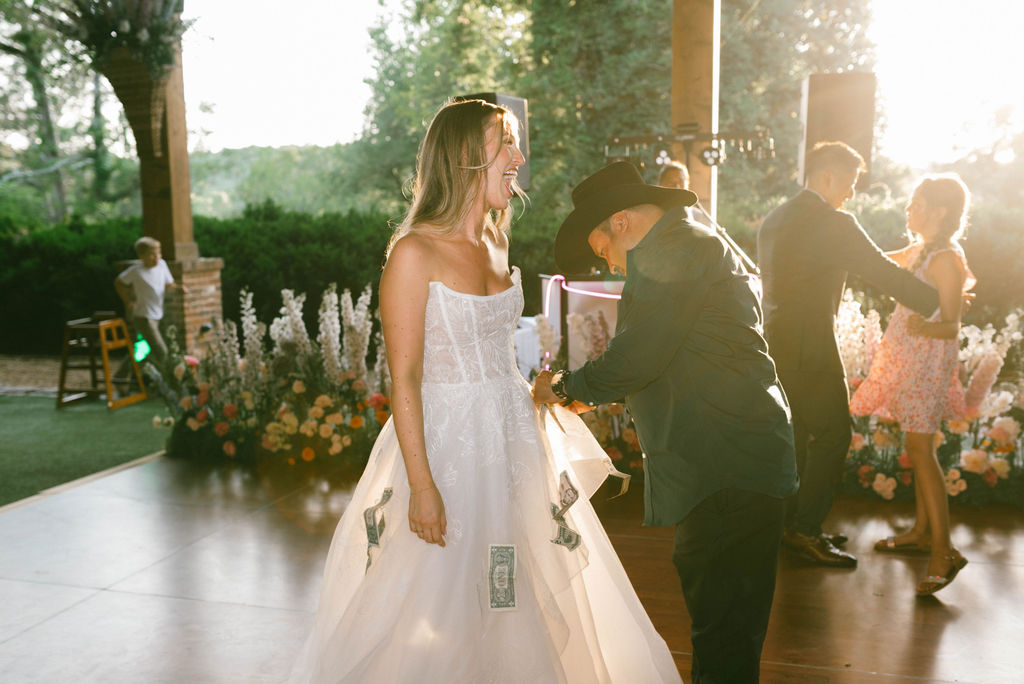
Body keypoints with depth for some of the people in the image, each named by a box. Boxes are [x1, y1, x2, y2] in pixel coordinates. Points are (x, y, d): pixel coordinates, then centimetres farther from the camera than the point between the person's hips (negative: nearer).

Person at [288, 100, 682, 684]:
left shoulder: (496, 244, 8)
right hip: (449, 439, -7)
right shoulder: (415, 252, -15)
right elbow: (404, 377, -16)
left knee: (518, 604, 18)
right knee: (443, 609, 7)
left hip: (514, 433, 7)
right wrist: (422, 486, -19)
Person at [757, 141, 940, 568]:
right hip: (811, 350, -9)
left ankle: (794, 521, 27)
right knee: (832, 436, 2)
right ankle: (804, 531, 7)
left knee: (800, 434, 17)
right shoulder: (834, 224, -15)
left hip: (776, 344, 9)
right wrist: (942, 305, -5)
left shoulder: (773, 220, 11)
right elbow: (887, 275, -14)